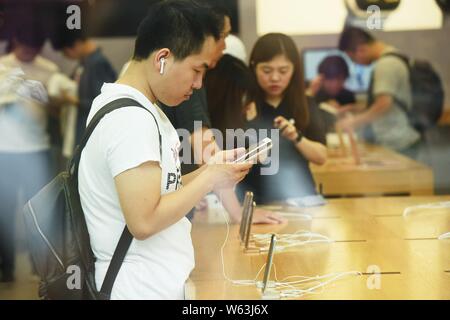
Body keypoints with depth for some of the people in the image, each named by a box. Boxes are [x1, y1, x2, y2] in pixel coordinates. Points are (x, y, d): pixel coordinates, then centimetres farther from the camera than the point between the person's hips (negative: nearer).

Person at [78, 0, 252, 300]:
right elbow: (144, 221, -26)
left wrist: (207, 170, 2)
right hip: (144, 289, -9)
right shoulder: (131, 118, -21)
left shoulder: (136, 107, 9)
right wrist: (210, 179, -15)